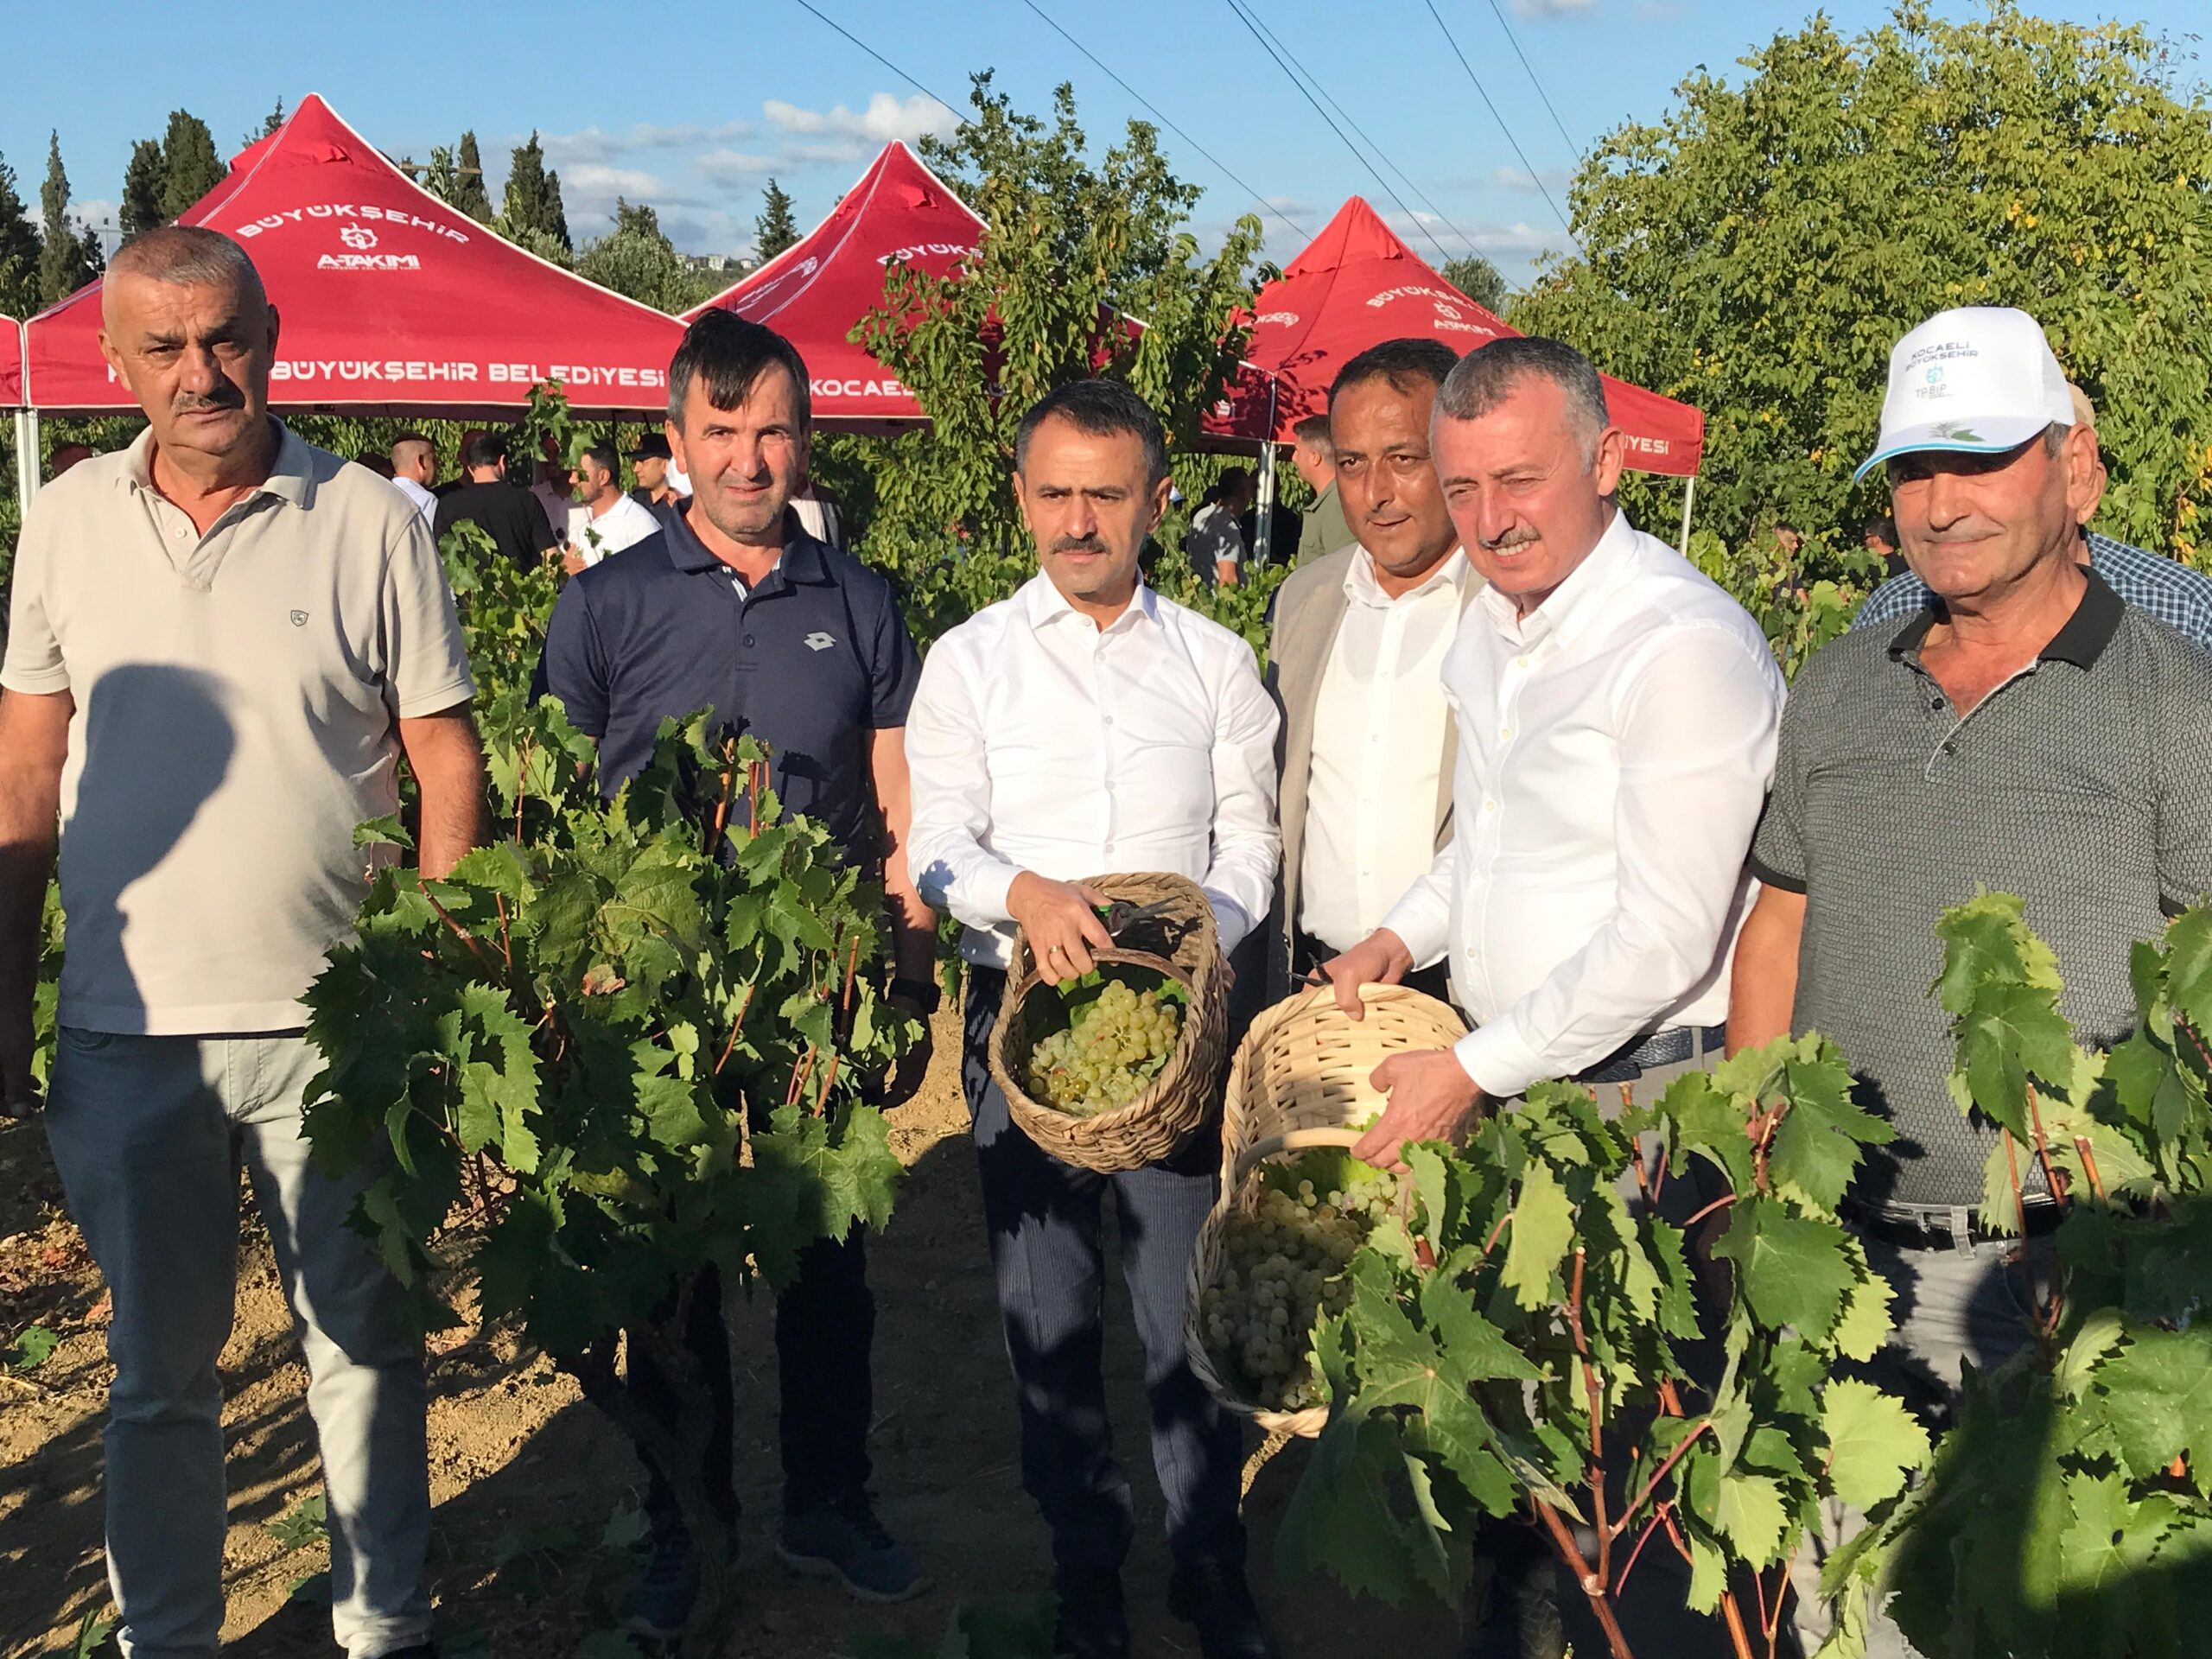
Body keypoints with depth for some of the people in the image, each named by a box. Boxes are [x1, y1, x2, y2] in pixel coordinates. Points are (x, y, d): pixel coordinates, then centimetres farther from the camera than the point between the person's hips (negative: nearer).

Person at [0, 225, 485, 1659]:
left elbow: (448, 760, -2)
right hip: (123, 1032, 2)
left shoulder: (373, 523, -5)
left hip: (333, 1026, -2)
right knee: (157, 1369, 16)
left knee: (366, 1348, 12)